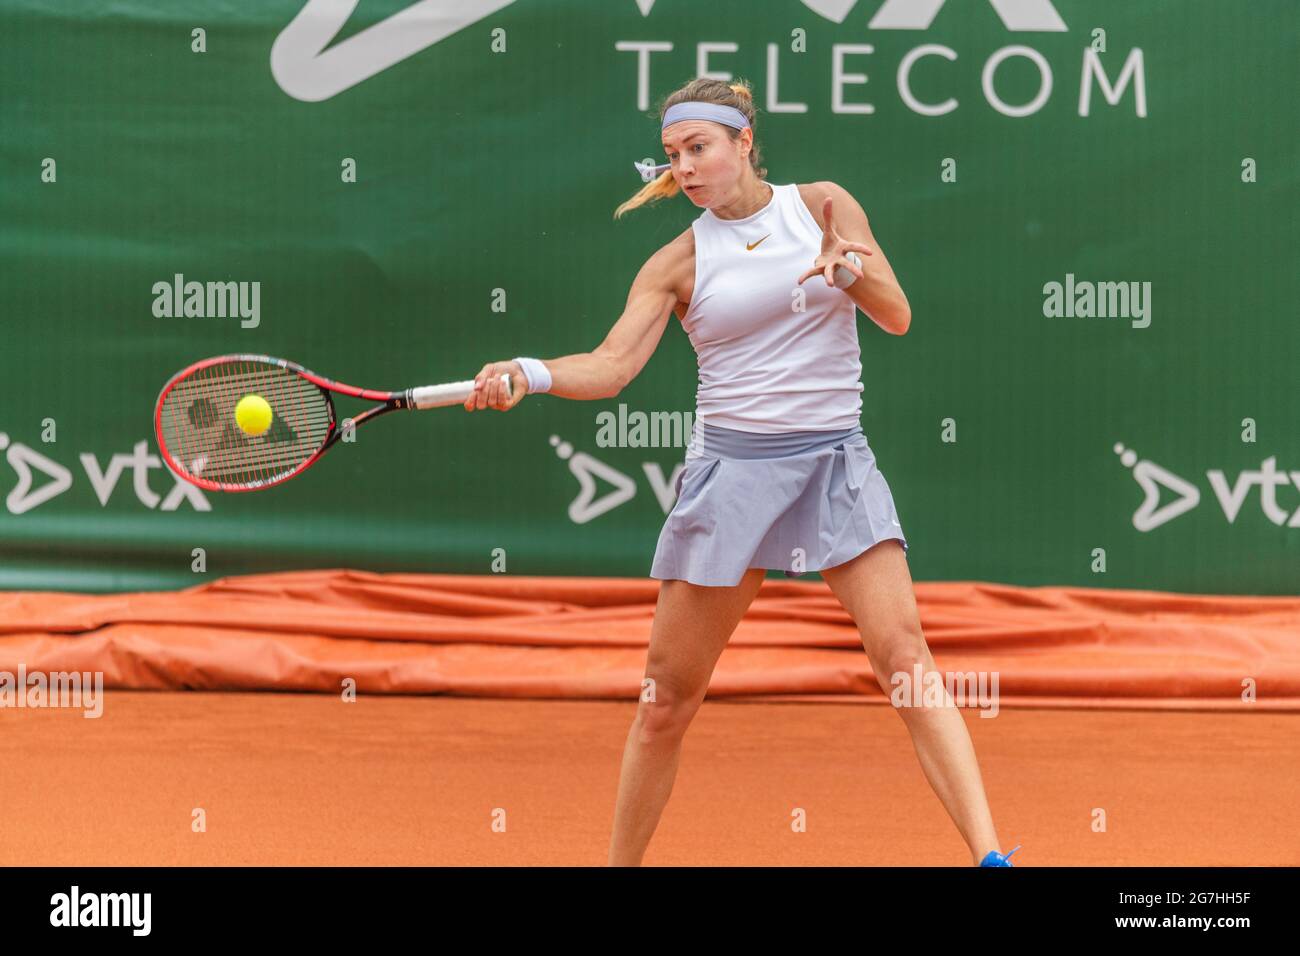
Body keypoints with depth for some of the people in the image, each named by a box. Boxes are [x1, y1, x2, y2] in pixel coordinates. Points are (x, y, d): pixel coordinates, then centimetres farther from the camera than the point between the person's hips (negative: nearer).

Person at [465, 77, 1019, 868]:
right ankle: (622, 863, 17)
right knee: (668, 696, 2)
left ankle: (989, 853, -18)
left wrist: (849, 268, -20)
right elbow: (613, 365, -8)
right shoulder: (678, 265, 3)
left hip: (835, 462, -1)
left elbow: (897, 317, 1)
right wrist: (529, 373, -27)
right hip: (732, 469, 1)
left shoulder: (823, 206, 4)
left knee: (904, 656, -15)